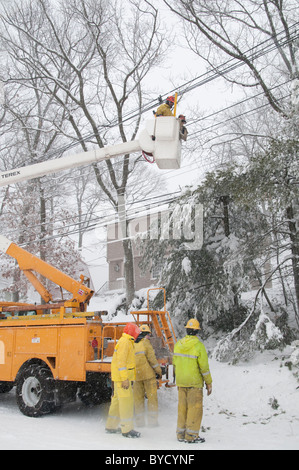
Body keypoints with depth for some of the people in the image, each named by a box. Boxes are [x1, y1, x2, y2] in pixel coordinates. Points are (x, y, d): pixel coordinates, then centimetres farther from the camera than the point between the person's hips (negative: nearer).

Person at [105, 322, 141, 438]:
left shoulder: (127, 342, 18)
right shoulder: (125, 342, -14)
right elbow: (121, 361, -21)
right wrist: (125, 379, -24)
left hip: (119, 377, 10)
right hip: (122, 377, -10)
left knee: (117, 400, 15)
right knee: (126, 401, -7)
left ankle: (111, 426, 24)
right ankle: (127, 430, -4)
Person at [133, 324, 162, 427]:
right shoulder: (145, 342, -8)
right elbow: (151, 358, -11)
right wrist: (158, 371, -2)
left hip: (136, 374, 5)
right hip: (148, 373, -5)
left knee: (138, 397, 11)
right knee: (152, 397, 3)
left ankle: (139, 421, 13)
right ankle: (152, 421, 3)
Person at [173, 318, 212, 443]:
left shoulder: (178, 344, 3)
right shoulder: (199, 345, -14)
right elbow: (204, 367, -12)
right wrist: (209, 383, -2)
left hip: (181, 382, 6)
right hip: (194, 383, -5)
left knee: (182, 406, 12)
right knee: (195, 408, 2)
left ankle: (181, 434, 18)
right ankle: (191, 436, 4)